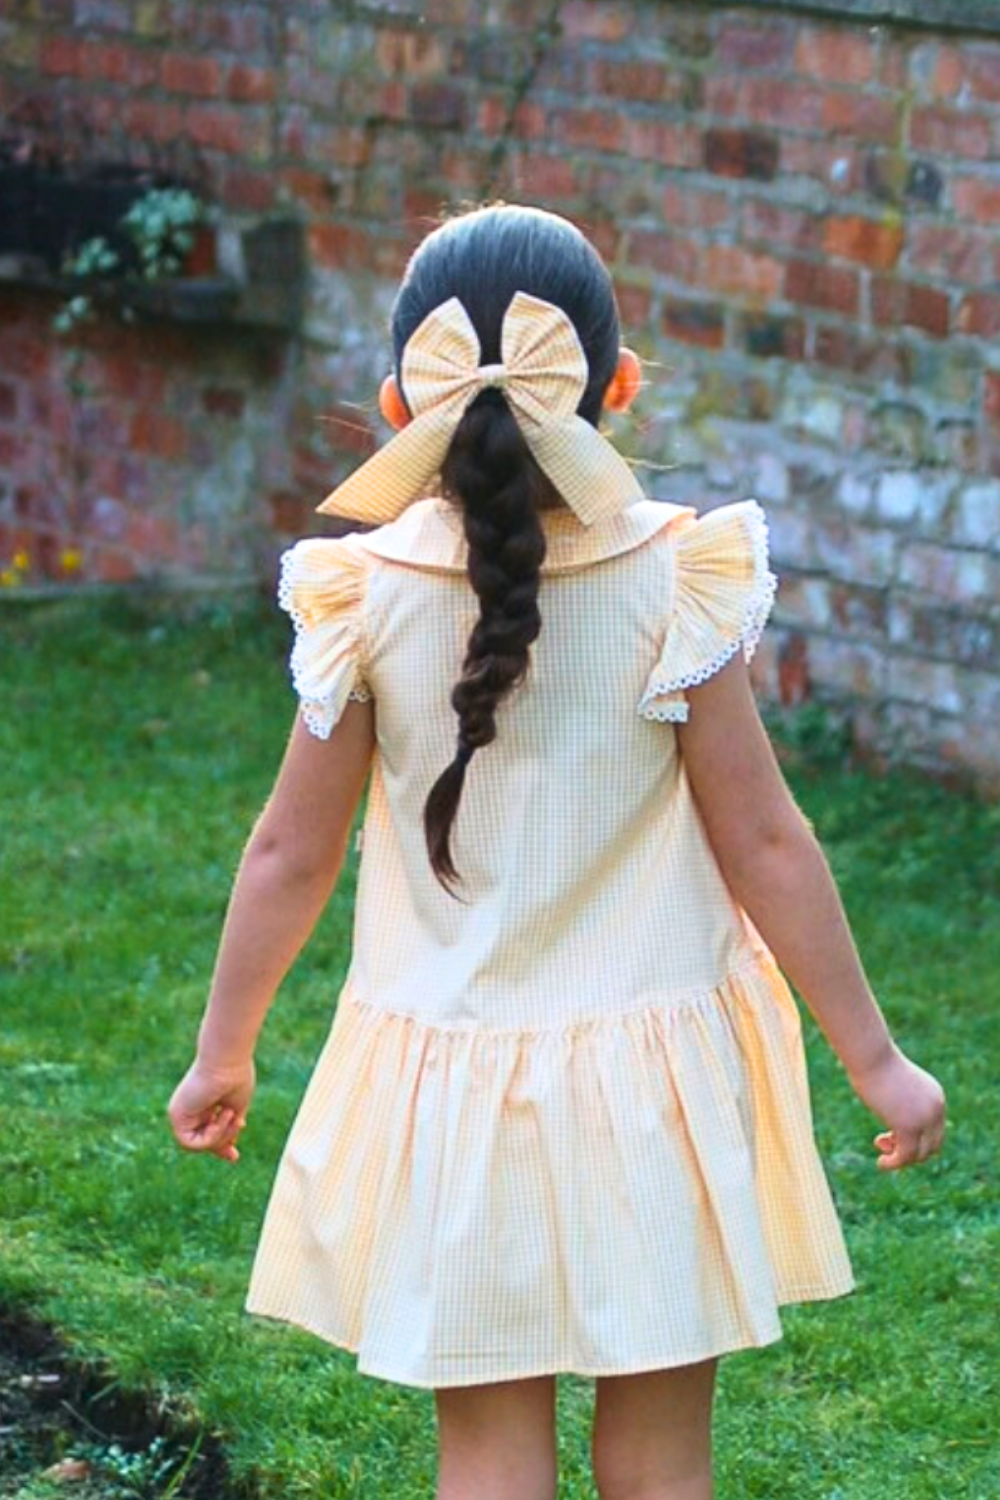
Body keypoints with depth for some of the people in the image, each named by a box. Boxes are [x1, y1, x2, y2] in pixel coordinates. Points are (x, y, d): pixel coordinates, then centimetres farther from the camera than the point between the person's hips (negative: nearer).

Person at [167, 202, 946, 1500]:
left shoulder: (369, 597, -8)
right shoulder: (678, 583, -11)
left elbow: (290, 852, -1)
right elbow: (763, 842, -8)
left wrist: (223, 1051, 13)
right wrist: (873, 1056, 1)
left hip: (446, 1077, 1)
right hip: (651, 1077, -1)